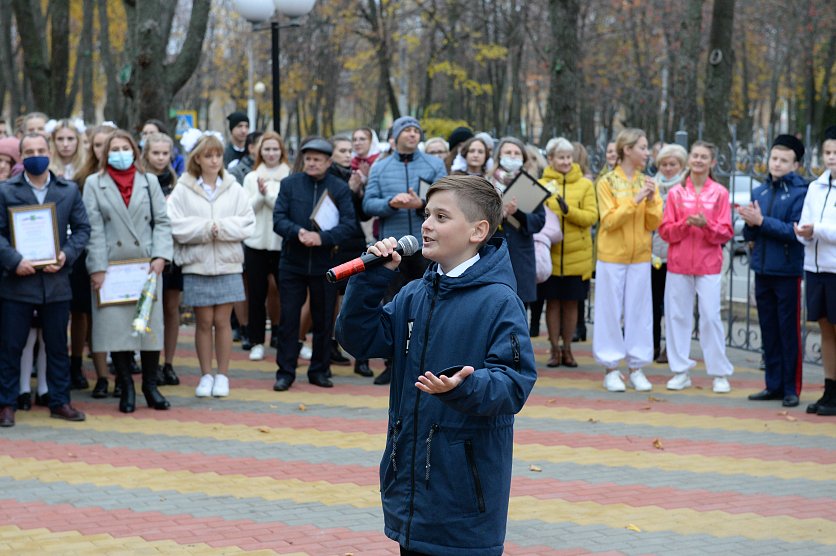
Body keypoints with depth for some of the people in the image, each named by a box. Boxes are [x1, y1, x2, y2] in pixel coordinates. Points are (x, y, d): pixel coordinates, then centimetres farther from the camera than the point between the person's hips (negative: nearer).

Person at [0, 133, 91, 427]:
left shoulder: (69, 190, 9)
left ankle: (60, 401, 18)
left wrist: (67, 255, -8)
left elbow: (82, 228, 8)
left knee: (57, 346, 9)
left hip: (56, 280, 2)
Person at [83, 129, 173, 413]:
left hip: (146, 266, 2)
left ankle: (150, 386, 10)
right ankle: (126, 388, 5)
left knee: (150, 325, 1)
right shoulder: (94, 184, 5)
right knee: (116, 327, -3)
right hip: (111, 267, -2)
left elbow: (162, 222, 7)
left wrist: (160, 256, -7)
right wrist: (97, 268, -9)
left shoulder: (149, 181, 12)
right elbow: (94, 229, -1)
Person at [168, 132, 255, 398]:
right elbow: (176, 226, -10)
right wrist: (206, 228, -15)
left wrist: (221, 227, -15)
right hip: (196, 265, -1)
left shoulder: (234, 189, 4)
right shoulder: (183, 190, -1)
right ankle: (206, 375, 14)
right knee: (204, 321, 4)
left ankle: (222, 375, 13)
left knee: (222, 321, 4)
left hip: (228, 265, 1)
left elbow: (248, 224, -2)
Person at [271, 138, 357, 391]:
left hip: (325, 264, 0)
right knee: (288, 318, 1)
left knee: (323, 320, 8)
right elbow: (278, 219, -3)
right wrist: (297, 232, -22)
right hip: (292, 263, 0)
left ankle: (320, 370, 20)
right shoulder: (289, 184, 4)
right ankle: (285, 372, 8)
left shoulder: (340, 188, 2)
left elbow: (348, 224, -7)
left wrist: (322, 237, -21)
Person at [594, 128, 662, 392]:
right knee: (610, 311, 0)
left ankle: (637, 368, 10)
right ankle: (611, 369, 6)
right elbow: (609, 220, -11)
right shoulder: (607, 182, -3)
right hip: (612, 256, -3)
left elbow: (654, 223, 4)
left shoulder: (647, 182, 8)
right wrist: (635, 200, -19)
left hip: (640, 257, 3)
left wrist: (651, 200, -12)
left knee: (639, 311, 3)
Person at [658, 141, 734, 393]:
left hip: (708, 265, -2)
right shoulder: (675, 192, 7)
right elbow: (665, 231, 3)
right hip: (679, 263, 2)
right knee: (677, 316, 2)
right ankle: (681, 371, 11)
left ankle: (720, 374, 2)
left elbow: (725, 233, 1)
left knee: (711, 317, -5)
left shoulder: (719, 193, 3)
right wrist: (685, 224, -14)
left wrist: (706, 225, -17)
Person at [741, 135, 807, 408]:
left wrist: (761, 221, -17)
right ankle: (773, 385, 19)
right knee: (768, 331, 11)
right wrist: (750, 224, -8)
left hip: (788, 272, -6)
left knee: (789, 331, -1)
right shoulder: (760, 191, 10)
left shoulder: (800, 192, -8)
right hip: (762, 270, 6)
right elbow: (749, 235, 13)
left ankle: (791, 388, 5)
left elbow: (795, 231, -17)